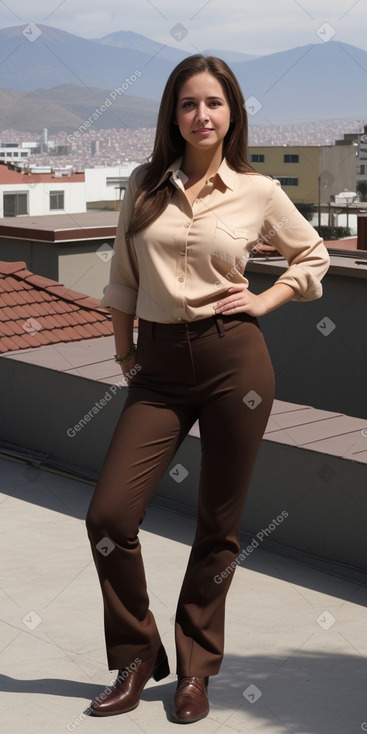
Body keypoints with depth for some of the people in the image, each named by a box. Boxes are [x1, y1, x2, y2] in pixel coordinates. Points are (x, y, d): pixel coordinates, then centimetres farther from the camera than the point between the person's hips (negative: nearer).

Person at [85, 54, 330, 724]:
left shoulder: (258, 192, 3)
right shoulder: (145, 185, 6)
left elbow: (312, 255, 17)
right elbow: (123, 277, 12)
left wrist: (264, 301, 3)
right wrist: (124, 354, 11)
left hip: (234, 359, -1)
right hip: (160, 366, 2)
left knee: (219, 524, 6)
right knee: (109, 514, -7)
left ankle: (196, 667, 26)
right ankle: (136, 657, 16)